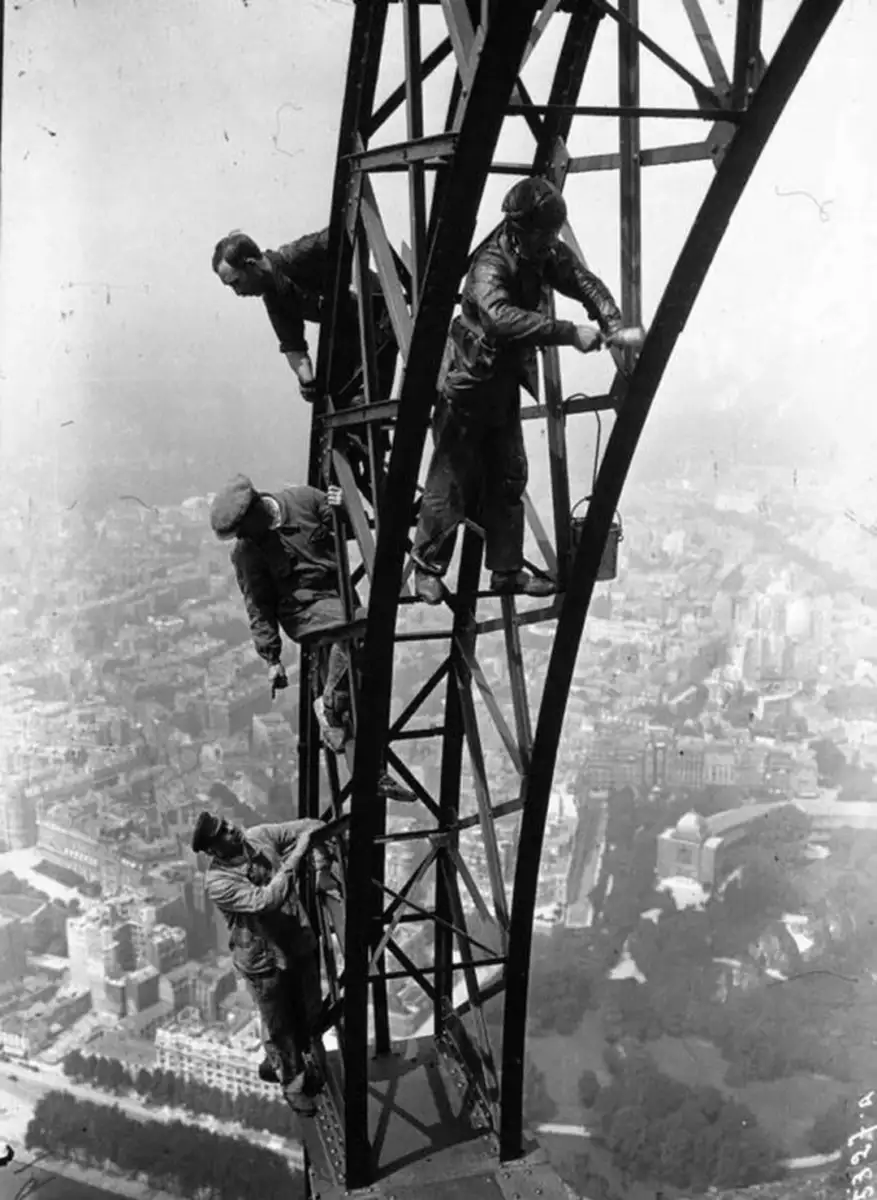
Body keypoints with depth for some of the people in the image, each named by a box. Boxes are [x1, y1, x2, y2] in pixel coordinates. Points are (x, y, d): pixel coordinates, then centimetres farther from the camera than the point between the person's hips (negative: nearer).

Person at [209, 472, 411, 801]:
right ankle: (331, 705, -20)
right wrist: (271, 657, -6)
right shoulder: (245, 552, -4)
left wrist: (340, 512, -11)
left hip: (340, 598, 4)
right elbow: (258, 607, -1)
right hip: (302, 607, -4)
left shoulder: (303, 499, 0)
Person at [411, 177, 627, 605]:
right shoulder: (490, 265, -28)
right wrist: (570, 333, -49)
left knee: (509, 477, 9)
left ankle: (507, 570, 18)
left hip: (505, 384, 8)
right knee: (452, 480, -2)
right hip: (466, 384, -7)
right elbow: (503, 317, -45)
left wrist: (613, 323, -24)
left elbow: (585, 282, -5)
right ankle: (427, 568, 14)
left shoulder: (548, 254, -4)